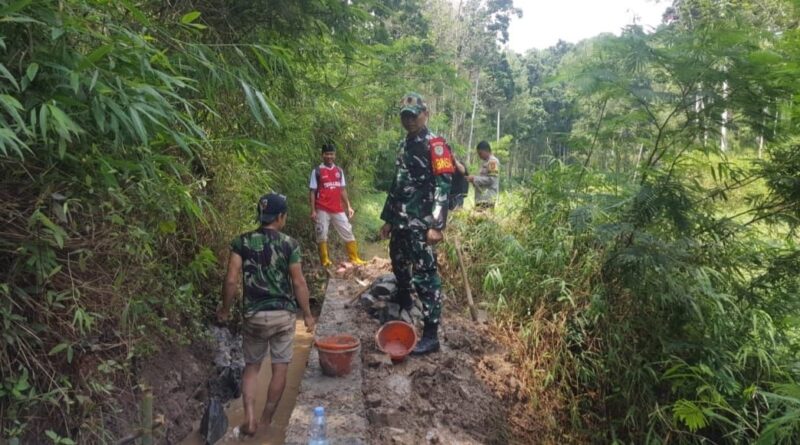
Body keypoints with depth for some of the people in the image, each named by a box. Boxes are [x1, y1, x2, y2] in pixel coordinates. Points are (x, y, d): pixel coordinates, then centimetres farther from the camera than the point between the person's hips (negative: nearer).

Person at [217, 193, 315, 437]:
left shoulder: (241, 242, -4)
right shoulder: (290, 244, -8)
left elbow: (231, 280, -8)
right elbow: (299, 283, -7)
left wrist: (225, 308, 8)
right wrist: (307, 314, 4)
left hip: (254, 315, 2)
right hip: (284, 314, -1)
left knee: (252, 366, 18)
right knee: (280, 367, 13)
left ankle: (250, 419, 6)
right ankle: (266, 419, 23)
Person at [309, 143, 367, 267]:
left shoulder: (339, 171, 10)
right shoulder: (317, 171, -3)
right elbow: (312, 192, -3)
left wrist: (348, 206, 8)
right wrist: (313, 211, -10)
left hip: (338, 209, 4)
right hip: (322, 210, -4)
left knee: (348, 232, 5)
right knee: (322, 235, -1)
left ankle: (355, 258, 14)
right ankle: (325, 261, 9)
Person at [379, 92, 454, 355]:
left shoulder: (435, 145, -8)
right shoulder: (404, 146, 18)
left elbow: (443, 186, -17)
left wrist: (436, 225, -23)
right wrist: (388, 219, 23)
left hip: (421, 225, -9)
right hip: (401, 222, 9)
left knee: (424, 276, -7)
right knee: (400, 267, 22)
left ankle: (431, 336, 0)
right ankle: (403, 306, 47)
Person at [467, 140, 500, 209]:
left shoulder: (493, 161, -7)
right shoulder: (484, 162, 22)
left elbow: (490, 180, -15)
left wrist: (474, 179, -11)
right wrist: (474, 180, 10)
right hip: (481, 198, 9)